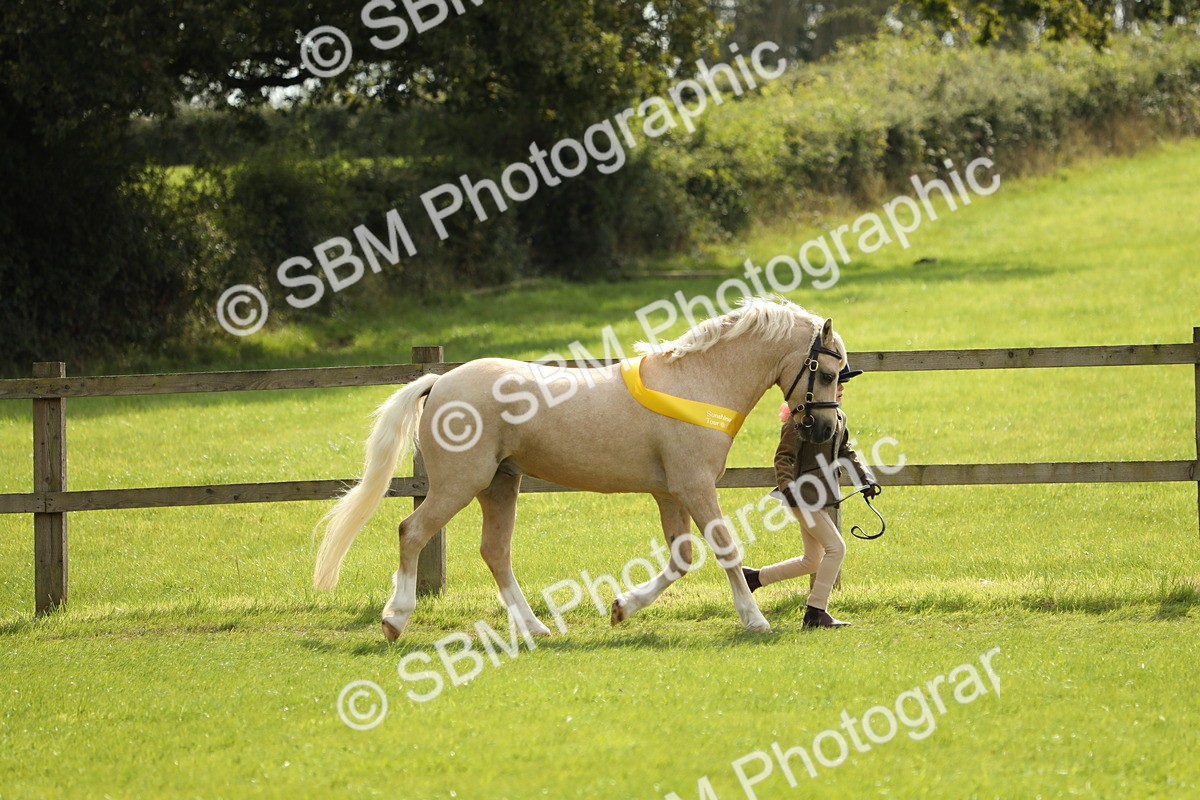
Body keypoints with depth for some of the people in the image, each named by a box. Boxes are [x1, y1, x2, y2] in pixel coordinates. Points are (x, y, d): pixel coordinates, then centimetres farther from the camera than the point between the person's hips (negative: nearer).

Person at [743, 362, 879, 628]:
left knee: (812, 561, 15)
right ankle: (816, 613, -7)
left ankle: (753, 577, 28)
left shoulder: (838, 417, 12)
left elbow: (845, 452, 24)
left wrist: (864, 476, 9)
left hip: (822, 496, 10)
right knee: (836, 548, -14)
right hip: (804, 496, -10)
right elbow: (784, 457, -16)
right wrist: (788, 487, -31)